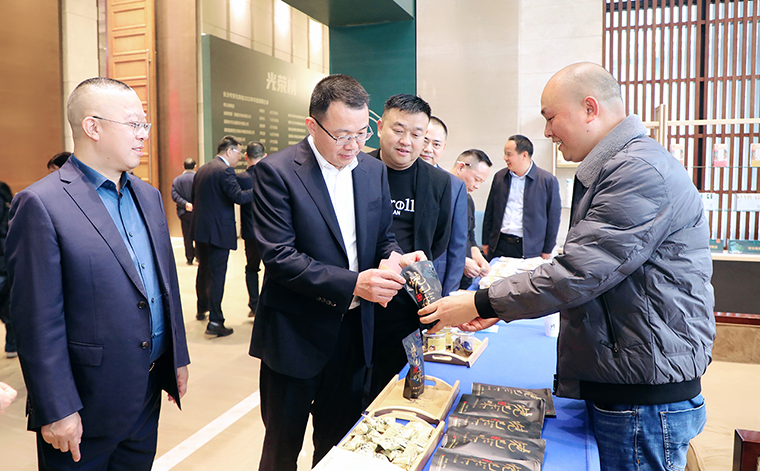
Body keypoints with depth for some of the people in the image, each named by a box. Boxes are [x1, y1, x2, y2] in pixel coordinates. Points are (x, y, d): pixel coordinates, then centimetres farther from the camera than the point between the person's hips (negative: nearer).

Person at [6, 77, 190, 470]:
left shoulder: (148, 197, 8)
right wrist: (56, 412, -15)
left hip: (149, 393, 7)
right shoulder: (40, 204, -15)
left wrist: (178, 358, 13)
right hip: (86, 408, -6)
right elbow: (37, 321, -16)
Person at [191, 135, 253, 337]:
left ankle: (202, 309, 39)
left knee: (203, 270, 22)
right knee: (217, 275, -5)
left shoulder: (202, 169, 13)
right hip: (219, 231, -8)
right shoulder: (225, 170, -14)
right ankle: (215, 322, -3)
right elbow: (239, 197, -24)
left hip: (200, 229, 9)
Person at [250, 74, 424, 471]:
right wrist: (352, 284, -26)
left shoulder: (374, 171, 5)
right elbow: (279, 256, -19)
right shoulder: (276, 171, -13)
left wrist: (396, 258, -11)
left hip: (354, 332, 5)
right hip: (296, 337, -4)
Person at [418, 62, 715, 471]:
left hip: (645, 397, -9)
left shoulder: (640, 170, -20)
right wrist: (500, 308, 8)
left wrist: (480, 304, -15)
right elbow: (584, 269, 17)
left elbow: (578, 275, -24)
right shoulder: (611, 169, 15)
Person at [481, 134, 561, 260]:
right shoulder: (499, 177, 9)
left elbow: (554, 217, -1)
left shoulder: (548, 180, -3)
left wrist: (547, 250, -1)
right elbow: (490, 211, 14)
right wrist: (486, 242, 11)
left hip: (529, 249, -3)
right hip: (499, 246, 3)